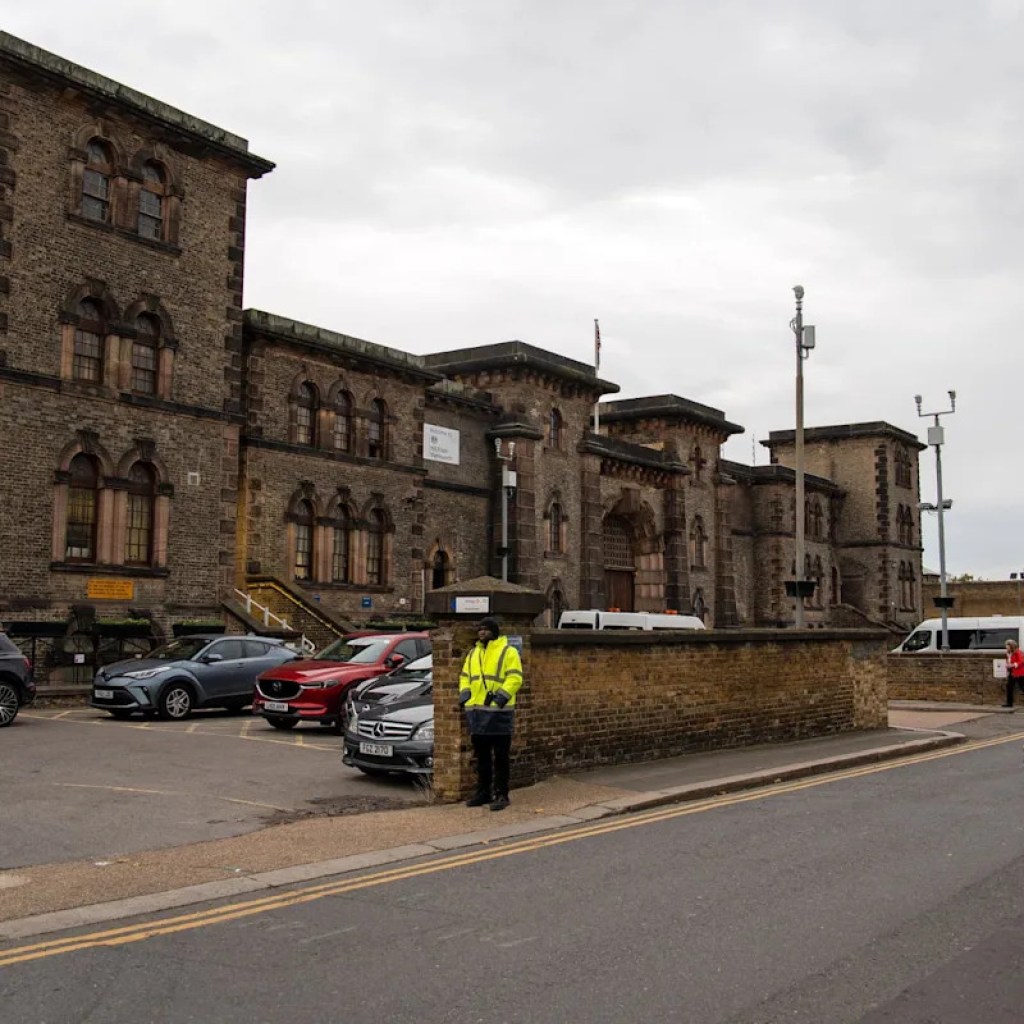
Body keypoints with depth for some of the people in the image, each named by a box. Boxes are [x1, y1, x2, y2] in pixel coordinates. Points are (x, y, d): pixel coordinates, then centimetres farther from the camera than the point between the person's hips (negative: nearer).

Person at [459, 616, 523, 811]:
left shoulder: (508, 652, -4)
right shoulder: (473, 653, 17)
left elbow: (515, 678, -11)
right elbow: (465, 676, 21)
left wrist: (502, 696, -22)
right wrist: (464, 694, 4)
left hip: (499, 712, -6)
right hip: (476, 711, 6)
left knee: (500, 757, 0)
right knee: (481, 756, 14)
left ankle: (501, 795, 6)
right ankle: (483, 792, 23)